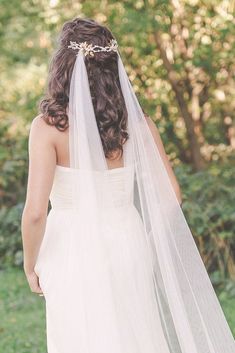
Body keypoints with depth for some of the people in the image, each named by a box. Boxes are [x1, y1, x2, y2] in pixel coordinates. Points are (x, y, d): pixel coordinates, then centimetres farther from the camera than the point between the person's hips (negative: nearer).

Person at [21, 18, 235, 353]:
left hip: (74, 253, -3)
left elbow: (35, 211, -18)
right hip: (128, 246, 3)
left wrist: (30, 265, -2)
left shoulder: (48, 127, -14)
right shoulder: (138, 123, -4)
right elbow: (171, 196, -1)